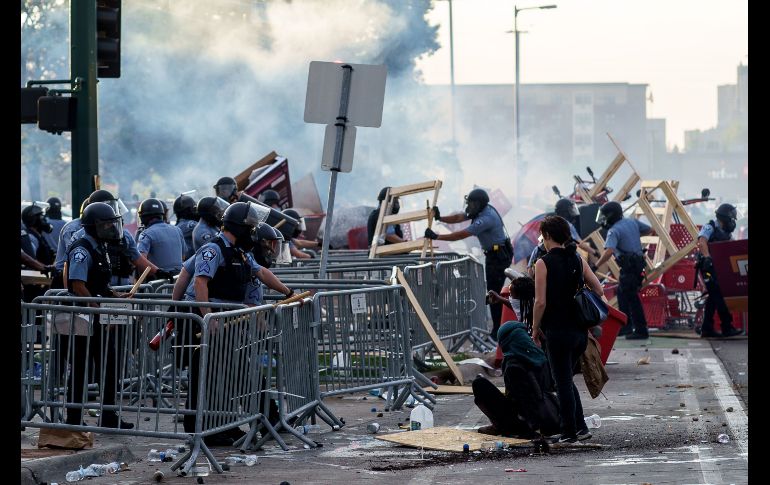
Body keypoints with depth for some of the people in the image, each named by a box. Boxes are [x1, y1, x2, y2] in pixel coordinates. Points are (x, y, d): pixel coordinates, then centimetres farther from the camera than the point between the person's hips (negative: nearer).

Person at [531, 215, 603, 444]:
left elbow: (540, 302, -14)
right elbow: (599, 290, 8)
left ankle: (569, 431, 5)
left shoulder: (543, 263, -11)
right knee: (566, 379, 20)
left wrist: (535, 329, -3)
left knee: (563, 382, 3)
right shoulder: (578, 260, 7)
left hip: (558, 332, -6)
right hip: (580, 330, 6)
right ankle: (580, 427, 17)